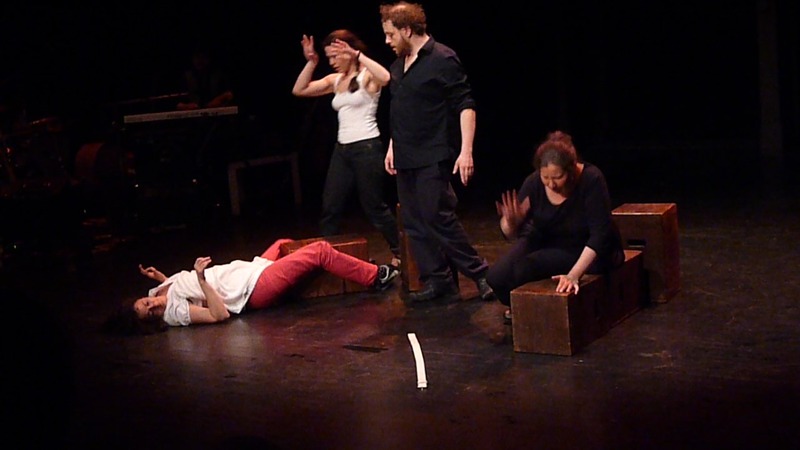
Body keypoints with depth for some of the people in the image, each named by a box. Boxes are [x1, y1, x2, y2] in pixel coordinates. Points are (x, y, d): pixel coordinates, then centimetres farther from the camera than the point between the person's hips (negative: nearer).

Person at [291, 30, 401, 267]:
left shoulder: (367, 75, -7)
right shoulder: (335, 80, 11)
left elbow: (386, 78, -31)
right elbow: (299, 90, 10)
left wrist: (358, 54, -27)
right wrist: (311, 62, -2)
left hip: (367, 148, -7)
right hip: (342, 149, 7)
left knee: (374, 207, 1)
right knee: (329, 208, 6)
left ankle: (399, 254, 17)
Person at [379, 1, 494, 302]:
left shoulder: (443, 60, -10)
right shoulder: (398, 65, 14)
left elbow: (465, 106, -13)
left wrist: (466, 150, -21)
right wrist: (392, 147, 20)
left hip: (433, 157, -8)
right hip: (406, 159, 8)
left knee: (438, 217, -11)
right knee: (414, 222, 7)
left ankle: (479, 273, 2)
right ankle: (436, 280, 14)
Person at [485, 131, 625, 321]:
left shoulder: (591, 179, -29)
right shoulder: (533, 183, -19)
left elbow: (599, 234, -29)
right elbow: (511, 235, -13)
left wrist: (574, 275, -39)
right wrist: (511, 223, -38)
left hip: (588, 250, -4)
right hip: (544, 242, 4)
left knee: (520, 270, -26)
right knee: (497, 276, -17)